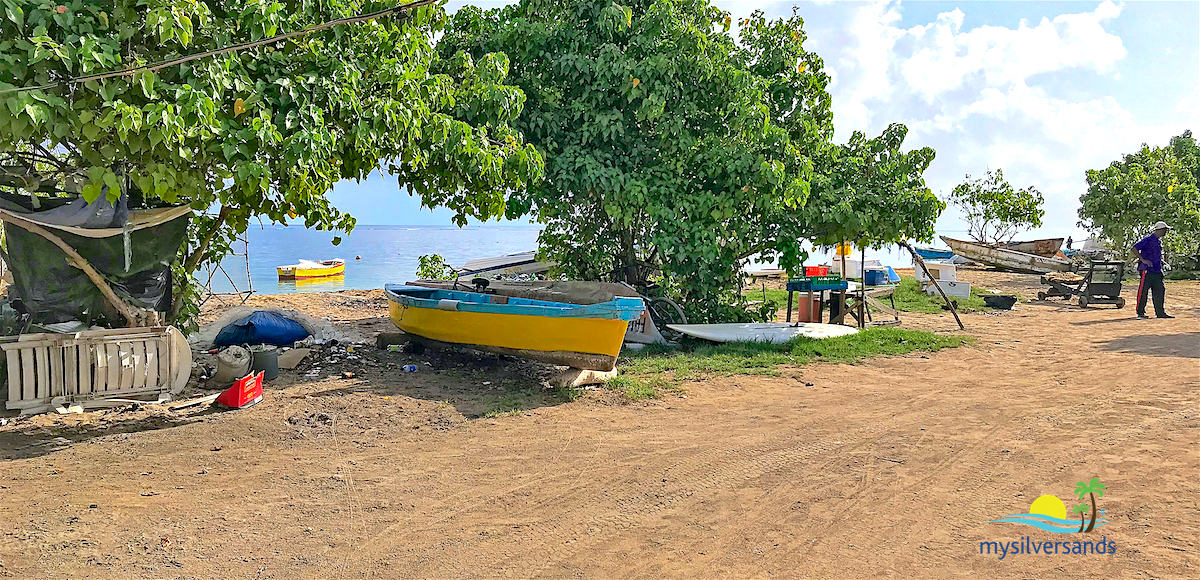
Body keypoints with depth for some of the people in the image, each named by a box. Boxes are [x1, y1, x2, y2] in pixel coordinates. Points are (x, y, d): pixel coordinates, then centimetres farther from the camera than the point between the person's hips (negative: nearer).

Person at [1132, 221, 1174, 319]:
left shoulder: (1159, 241, 19)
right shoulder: (1148, 239, -9)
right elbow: (1134, 248, -14)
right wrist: (1143, 260, -19)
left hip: (1157, 271, 9)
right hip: (1147, 270, -9)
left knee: (1160, 291, 7)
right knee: (1143, 291, -4)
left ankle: (1160, 312, 12)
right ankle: (1140, 312, 1)